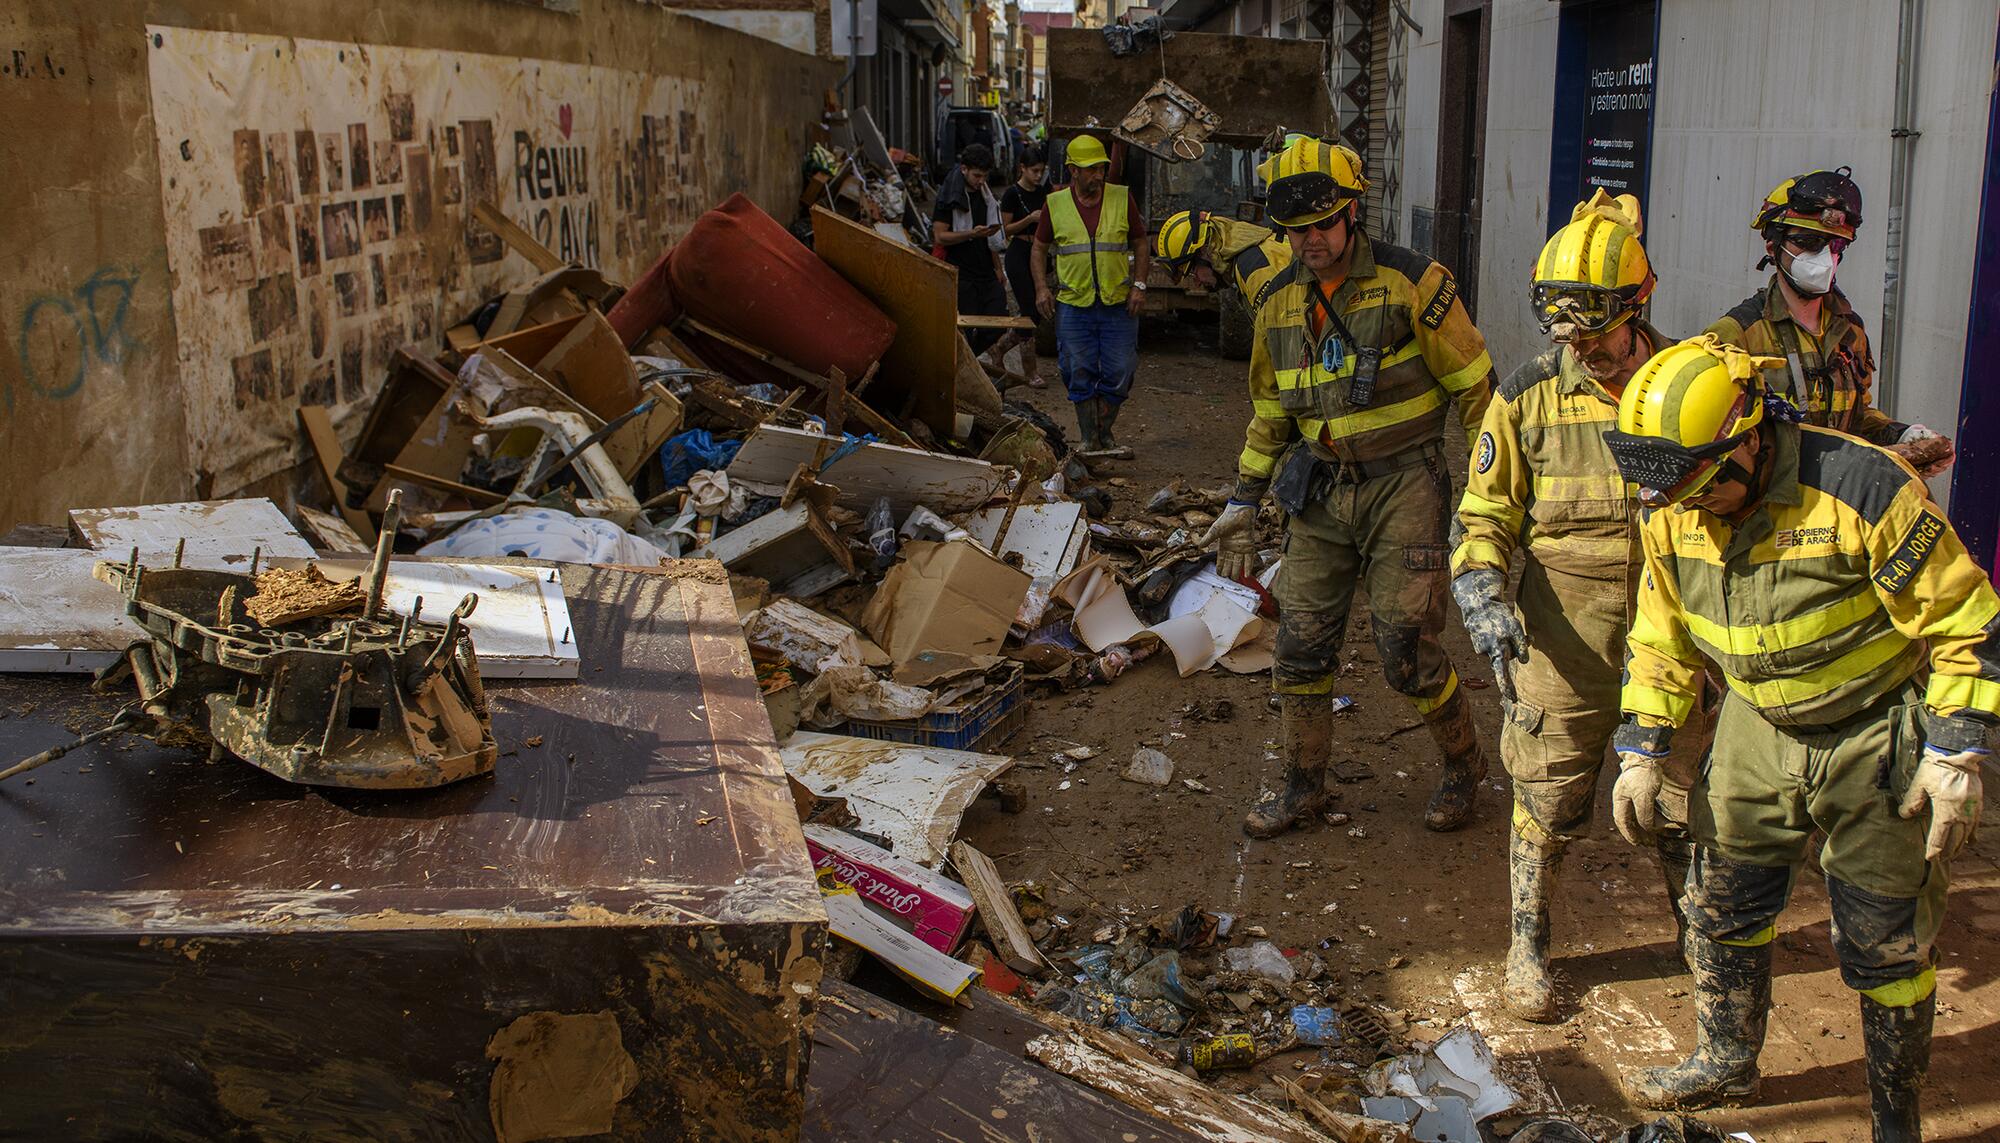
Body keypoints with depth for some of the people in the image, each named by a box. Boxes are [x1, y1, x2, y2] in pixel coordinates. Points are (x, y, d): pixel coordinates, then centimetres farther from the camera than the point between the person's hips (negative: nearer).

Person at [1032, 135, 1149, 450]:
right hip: (1073, 304, 0)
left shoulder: (1122, 198, 4)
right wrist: (1041, 288, -2)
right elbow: (1039, 249, 12)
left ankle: (1105, 433, 20)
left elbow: (1140, 244, 10)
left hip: (1118, 304, 0)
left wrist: (1139, 285, 0)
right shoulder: (1055, 204, 3)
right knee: (1080, 374, 2)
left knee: (1118, 373, 1)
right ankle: (1088, 438, 14)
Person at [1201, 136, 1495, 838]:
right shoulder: (1280, 305, 7)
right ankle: (1303, 787, 22)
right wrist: (1243, 503, 17)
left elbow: (1474, 387, -5)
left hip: (1404, 485, -5)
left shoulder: (1412, 284, -11)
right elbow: (1270, 411, 18)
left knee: (1405, 647, -7)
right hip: (1320, 490, 5)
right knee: (1301, 642, 4)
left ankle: (1464, 764, 20)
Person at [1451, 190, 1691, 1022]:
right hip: (1565, 636, -1)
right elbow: (1484, 515, -2)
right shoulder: (1528, 398, -6)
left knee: (1682, 794, 14)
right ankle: (1528, 948, 25)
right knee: (1550, 797, 7)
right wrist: (1484, 600, -18)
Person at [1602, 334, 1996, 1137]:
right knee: (1722, 904, 12)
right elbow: (1661, 635, 7)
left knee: (1885, 941, 4)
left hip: (1877, 741, -5)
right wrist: (1641, 749, 4)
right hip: (1758, 731, 5)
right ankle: (1725, 1062, 35)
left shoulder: (1863, 490, -27)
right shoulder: (1673, 511, -8)